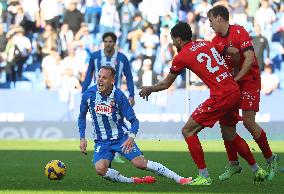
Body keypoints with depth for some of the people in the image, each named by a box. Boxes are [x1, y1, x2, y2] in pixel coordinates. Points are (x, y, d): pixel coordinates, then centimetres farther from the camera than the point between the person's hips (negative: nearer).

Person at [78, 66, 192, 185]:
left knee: (140, 163, -16)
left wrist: (131, 137, -28)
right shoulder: (88, 95, -9)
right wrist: (82, 138, -1)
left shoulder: (119, 96, -15)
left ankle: (179, 179, -4)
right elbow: (82, 117, 9)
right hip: (102, 142, 2)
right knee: (100, 168, -26)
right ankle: (132, 181, -6)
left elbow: (134, 120, -10)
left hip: (121, 137, -2)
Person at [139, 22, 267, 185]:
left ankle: (204, 177, -2)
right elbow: (234, 52, 18)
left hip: (221, 97, -8)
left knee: (188, 131, 1)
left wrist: (149, 89, 29)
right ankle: (258, 171, 32)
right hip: (236, 92, 8)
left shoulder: (181, 57, -1)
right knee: (230, 134, 27)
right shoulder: (207, 44, 16)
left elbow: (165, 84, 10)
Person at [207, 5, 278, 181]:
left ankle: (270, 159, 3)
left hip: (249, 80, -7)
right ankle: (233, 164, 8)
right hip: (230, 84, 7)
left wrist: (237, 77, -23)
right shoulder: (216, 40, 8)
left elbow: (250, 57, -22)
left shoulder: (239, 32, -13)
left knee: (248, 120, -15)